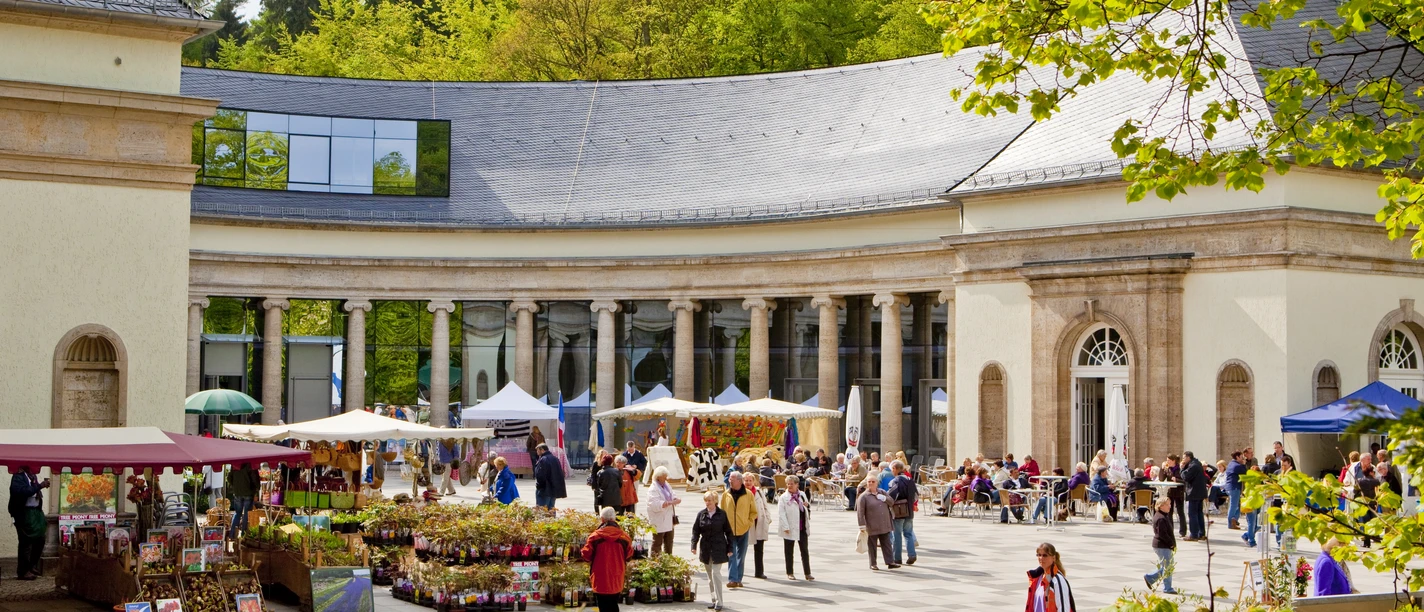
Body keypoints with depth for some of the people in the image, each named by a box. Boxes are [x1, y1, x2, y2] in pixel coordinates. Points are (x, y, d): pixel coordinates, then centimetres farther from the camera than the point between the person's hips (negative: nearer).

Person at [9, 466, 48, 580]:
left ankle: (32, 566, 28)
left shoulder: (32, 475, 13)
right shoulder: (18, 477, -12)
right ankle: (23, 571, 5)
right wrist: (39, 486, -26)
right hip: (24, 513, -8)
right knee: (26, 542, -3)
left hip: (36, 511, 8)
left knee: (40, 539, 12)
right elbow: (22, 491, -27)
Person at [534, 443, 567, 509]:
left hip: (545, 490, -8)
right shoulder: (555, 459, 13)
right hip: (554, 490, 8)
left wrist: (539, 486, -6)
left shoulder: (543, 460, -15)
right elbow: (561, 474, 16)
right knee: (551, 509, 14)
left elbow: (540, 476, -21)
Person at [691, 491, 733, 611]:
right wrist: (694, 545, -6)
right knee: (710, 576, 9)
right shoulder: (701, 514, 4)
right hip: (706, 549, 4)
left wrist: (730, 548, 0)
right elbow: (695, 530, 5)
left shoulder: (722, 514, -1)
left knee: (716, 573, -11)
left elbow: (728, 532, 3)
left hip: (718, 549, -4)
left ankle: (719, 602, -7)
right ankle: (714, 600, 19)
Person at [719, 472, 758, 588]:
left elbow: (753, 512, 7)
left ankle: (738, 579, 17)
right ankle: (732, 579, -13)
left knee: (741, 556, 8)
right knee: (731, 555, -8)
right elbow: (722, 512, 10)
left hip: (743, 530, 0)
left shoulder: (749, 494, 0)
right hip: (729, 530, 0)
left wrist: (749, 523, -4)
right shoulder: (726, 495, 4)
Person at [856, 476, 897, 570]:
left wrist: (885, 498, -10)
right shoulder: (863, 496, -8)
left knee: (886, 544, 6)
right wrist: (862, 525, -15)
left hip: (885, 526, 5)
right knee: (872, 545, 3)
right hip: (872, 527, -5)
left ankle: (890, 562, 9)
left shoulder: (882, 492, 9)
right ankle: (873, 564, 12)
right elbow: (860, 512, -10)